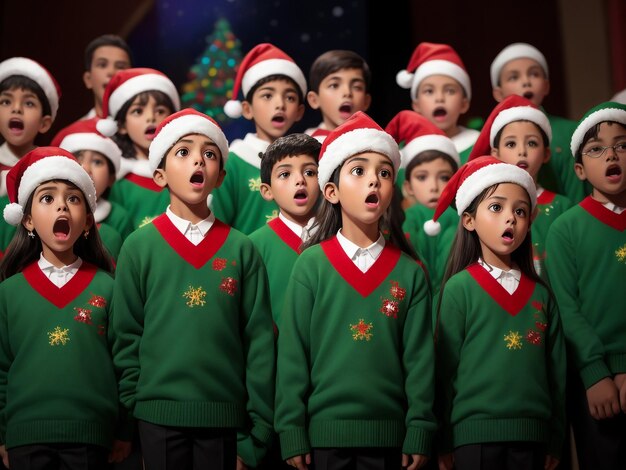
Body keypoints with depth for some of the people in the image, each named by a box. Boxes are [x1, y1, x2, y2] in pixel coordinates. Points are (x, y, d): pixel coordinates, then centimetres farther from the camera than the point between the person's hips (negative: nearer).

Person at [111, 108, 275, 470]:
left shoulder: (242, 250, 2)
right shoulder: (139, 247, 1)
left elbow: (260, 341, 2)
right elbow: (127, 335, 4)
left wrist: (259, 427, -1)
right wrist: (133, 406, 0)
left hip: (224, 415, 1)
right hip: (159, 413, 0)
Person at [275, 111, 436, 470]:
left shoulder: (410, 273, 3)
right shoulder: (312, 264, -1)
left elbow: (420, 358, 3)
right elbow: (293, 353, -2)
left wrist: (419, 434, -1)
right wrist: (292, 434, -5)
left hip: (389, 435, 1)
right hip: (324, 433, -1)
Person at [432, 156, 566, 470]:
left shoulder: (539, 292, 8)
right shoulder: (460, 288, -3)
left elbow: (556, 369, 11)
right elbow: (447, 368, -2)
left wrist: (555, 439, 11)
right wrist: (445, 443, -2)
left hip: (532, 433, 4)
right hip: (476, 432, -3)